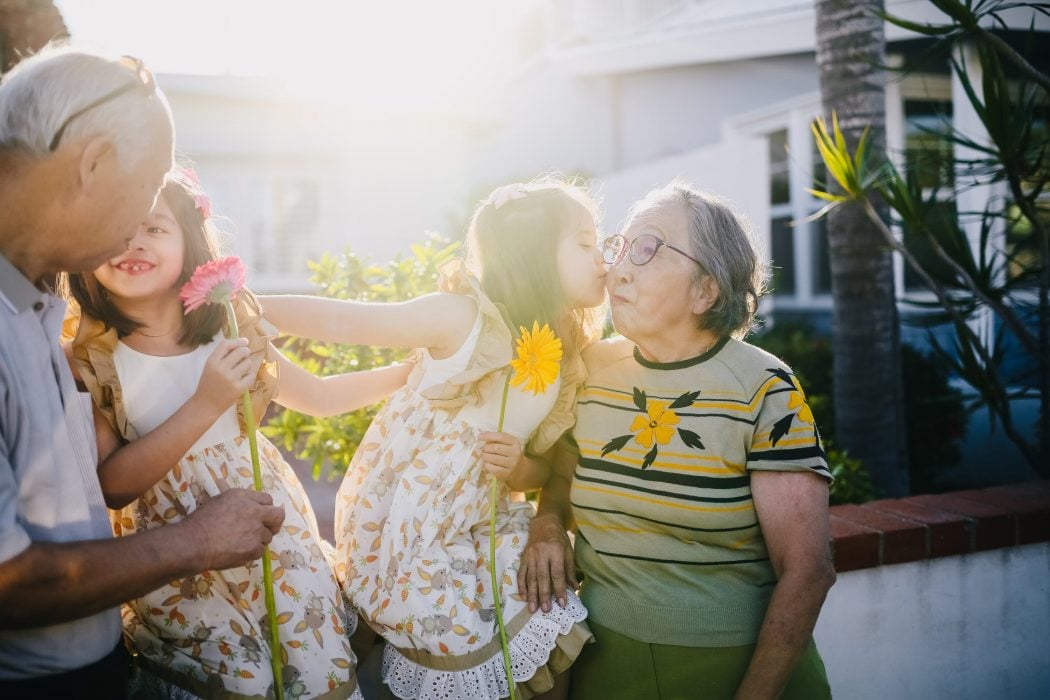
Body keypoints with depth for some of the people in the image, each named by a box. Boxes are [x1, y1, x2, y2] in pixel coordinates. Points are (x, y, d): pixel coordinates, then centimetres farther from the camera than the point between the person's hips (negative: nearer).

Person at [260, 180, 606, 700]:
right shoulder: (464, 317, -18)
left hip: (475, 528, 6)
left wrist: (518, 468, -14)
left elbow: (544, 470, 9)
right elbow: (339, 321, -17)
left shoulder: (564, 366, 1)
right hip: (400, 532, -6)